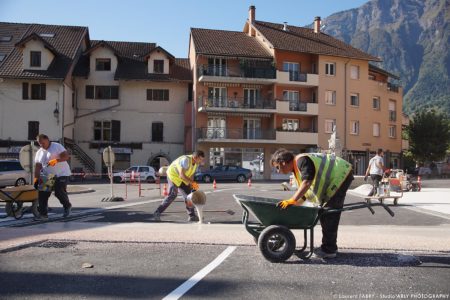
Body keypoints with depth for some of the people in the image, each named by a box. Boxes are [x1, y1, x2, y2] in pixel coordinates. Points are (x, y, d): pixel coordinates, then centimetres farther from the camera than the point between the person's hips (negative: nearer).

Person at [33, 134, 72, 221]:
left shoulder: (57, 146, -4)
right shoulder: (39, 152, 13)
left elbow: (66, 156, -14)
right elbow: (37, 167, 7)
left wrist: (56, 160, -29)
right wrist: (36, 179, -3)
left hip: (61, 174, -6)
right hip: (47, 176, 6)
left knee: (59, 192, -12)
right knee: (42, 194, -3)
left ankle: (67, 206, 17)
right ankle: (43, 214, 4)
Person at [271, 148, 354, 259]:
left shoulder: (302, 161, -21)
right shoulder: (297, 167, 10)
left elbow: (307, 183, -33)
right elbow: (305, 193, 14)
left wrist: (292, 201, -34)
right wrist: (294, 205, 9)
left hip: (341, 175, -10)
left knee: (329, 215, -11)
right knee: (325, 213, 11)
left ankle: (329, 250, -5)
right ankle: (329, 247, 20)